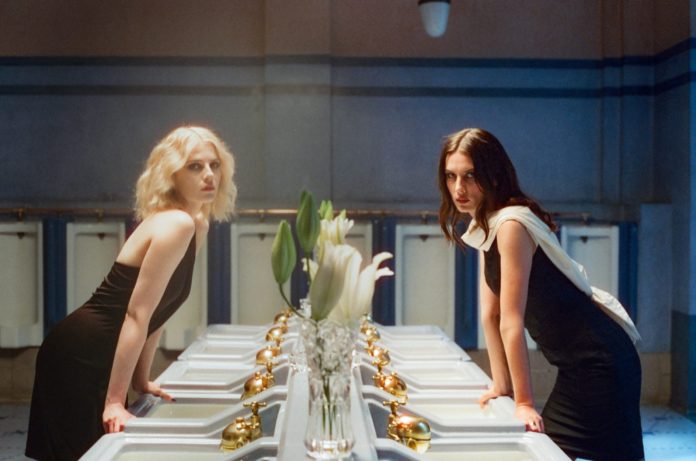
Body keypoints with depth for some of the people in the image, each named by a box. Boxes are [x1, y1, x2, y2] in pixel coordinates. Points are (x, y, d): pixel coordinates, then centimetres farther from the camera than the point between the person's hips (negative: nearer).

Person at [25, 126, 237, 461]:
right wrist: (114, 401, -21)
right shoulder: (176, 224, -21)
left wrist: (141, 380, 12)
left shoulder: (197, 226, 6)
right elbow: (137, 315, -23)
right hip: (77, 359, -9)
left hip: (102, 360, 9)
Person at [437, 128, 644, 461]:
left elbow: (511, 321, -21)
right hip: (578, 364, 9)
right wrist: (502, 385, 9)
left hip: (599, 361, -9)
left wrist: (524, 402, -19)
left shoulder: (511, 225, -22)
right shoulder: (485, 228, 7)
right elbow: (491, 315, 8)